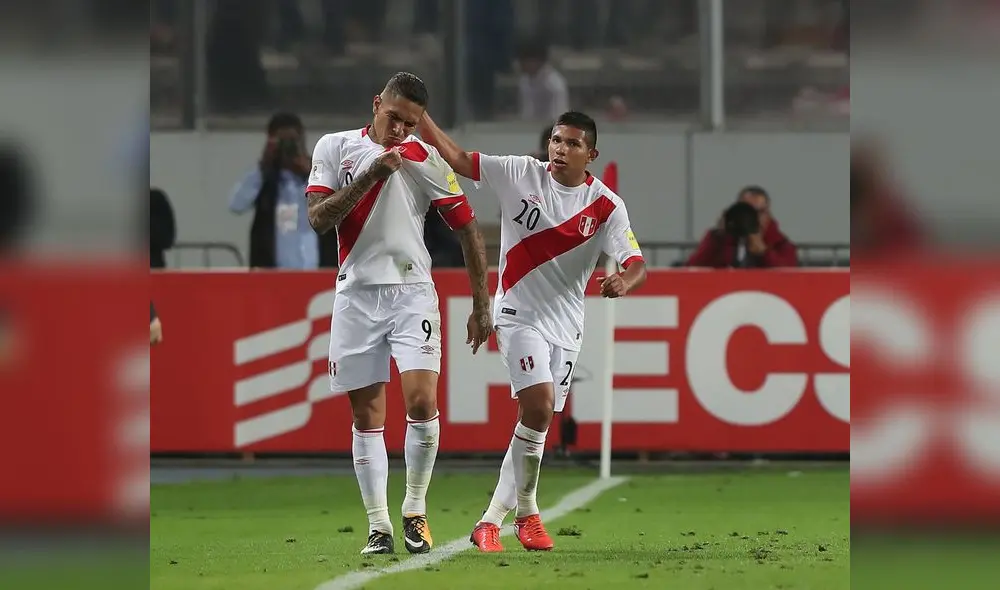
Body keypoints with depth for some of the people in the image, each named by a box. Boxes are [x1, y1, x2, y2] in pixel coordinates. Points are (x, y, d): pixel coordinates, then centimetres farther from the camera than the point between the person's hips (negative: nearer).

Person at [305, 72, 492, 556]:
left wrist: (481, 306, 3)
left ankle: (415, 511, 1)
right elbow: (318, 218, -6)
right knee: (367, 415, 1)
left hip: (412, 293, -1)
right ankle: (378, 525, 5)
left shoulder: (427, 160, 2)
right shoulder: (335, 148, 3)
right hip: (356, 294, 1)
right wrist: (370, 177, -17)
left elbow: (468, 229, 6)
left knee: (421, 402, -15)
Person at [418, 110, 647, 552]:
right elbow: (456, 158, 0)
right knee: (538, 404, -20)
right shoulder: (521, 174, -4)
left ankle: (492, 519, 17)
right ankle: (526, 512, -9)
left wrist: (623, 281, -34)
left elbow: (637, 266, -11)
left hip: (566, 326, 3)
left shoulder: (606, 206, -4)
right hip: (519, 313, -3)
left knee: (537, 424, 4)